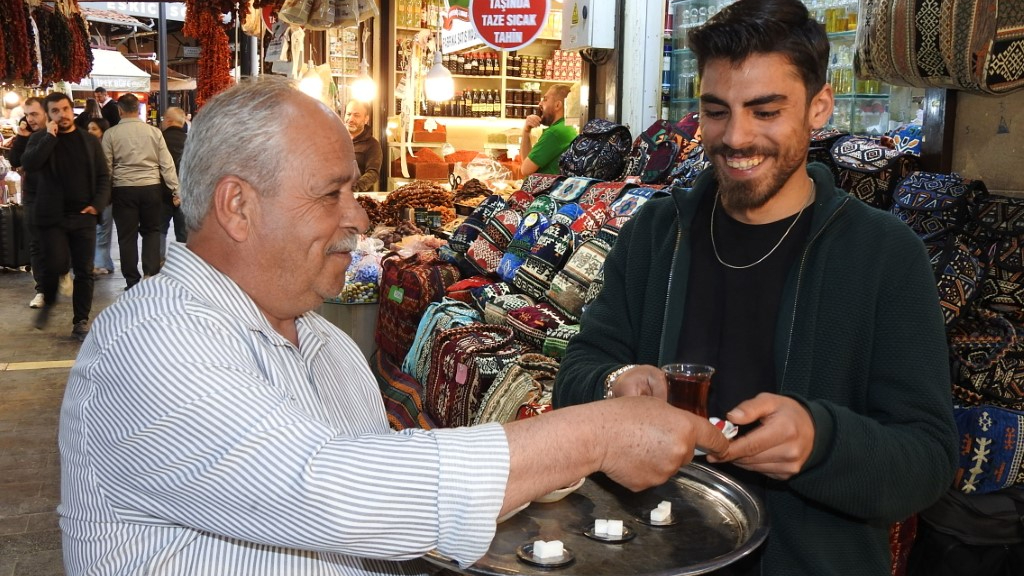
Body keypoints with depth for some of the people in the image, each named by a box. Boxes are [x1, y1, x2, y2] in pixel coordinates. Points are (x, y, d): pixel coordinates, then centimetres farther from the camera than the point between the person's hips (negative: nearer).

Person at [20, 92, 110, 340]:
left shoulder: (90, 140, 9)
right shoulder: (40, 138, 5)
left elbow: (103, 176, 7)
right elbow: (28, 164, -15)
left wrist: (98, 204, -7)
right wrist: (50, 136, -15)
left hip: (83, 216, 2)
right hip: (52, 216, -1)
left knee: (84, 271, 2)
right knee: (55, 265, -9)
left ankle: (81, 322, 11)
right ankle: (48, 303, 21)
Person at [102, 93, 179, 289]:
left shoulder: (111, 134, -3)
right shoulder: (154, 132, -1)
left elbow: (106, 167, -1)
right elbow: (167, 164, -1)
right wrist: (175, 190, 3)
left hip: (123, 189, -1)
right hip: (151, 187, 1)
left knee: (127, 236, 8)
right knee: (151, 231, 17)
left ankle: (132, 282, 11)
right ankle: (151, 273, 3)